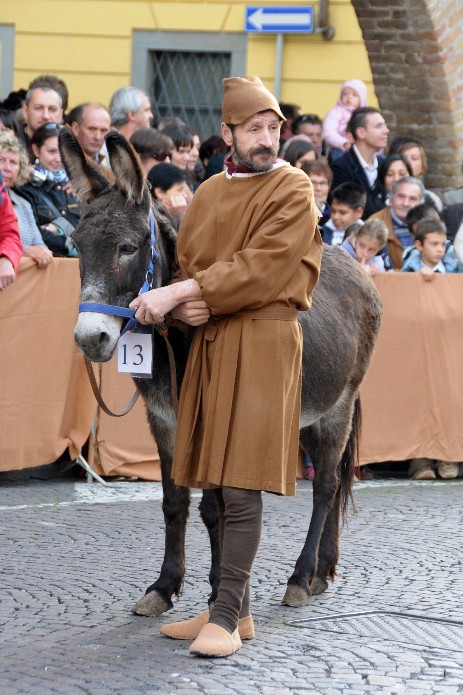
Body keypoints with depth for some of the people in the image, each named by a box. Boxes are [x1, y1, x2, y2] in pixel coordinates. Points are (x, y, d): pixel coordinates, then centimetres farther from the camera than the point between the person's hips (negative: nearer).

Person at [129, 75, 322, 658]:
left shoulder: (294, 191, -4)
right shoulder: (209, 194, 15)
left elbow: (261, 267, -15)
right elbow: (186, 263, 16)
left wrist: (180, 293, -19)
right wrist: (186, 305, -8)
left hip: (262, 344, -7)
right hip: (210, 342, 7)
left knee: (241, 486, -11)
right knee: (220, 484, 9)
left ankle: (227, 618, -11)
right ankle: (234, 607, 18)